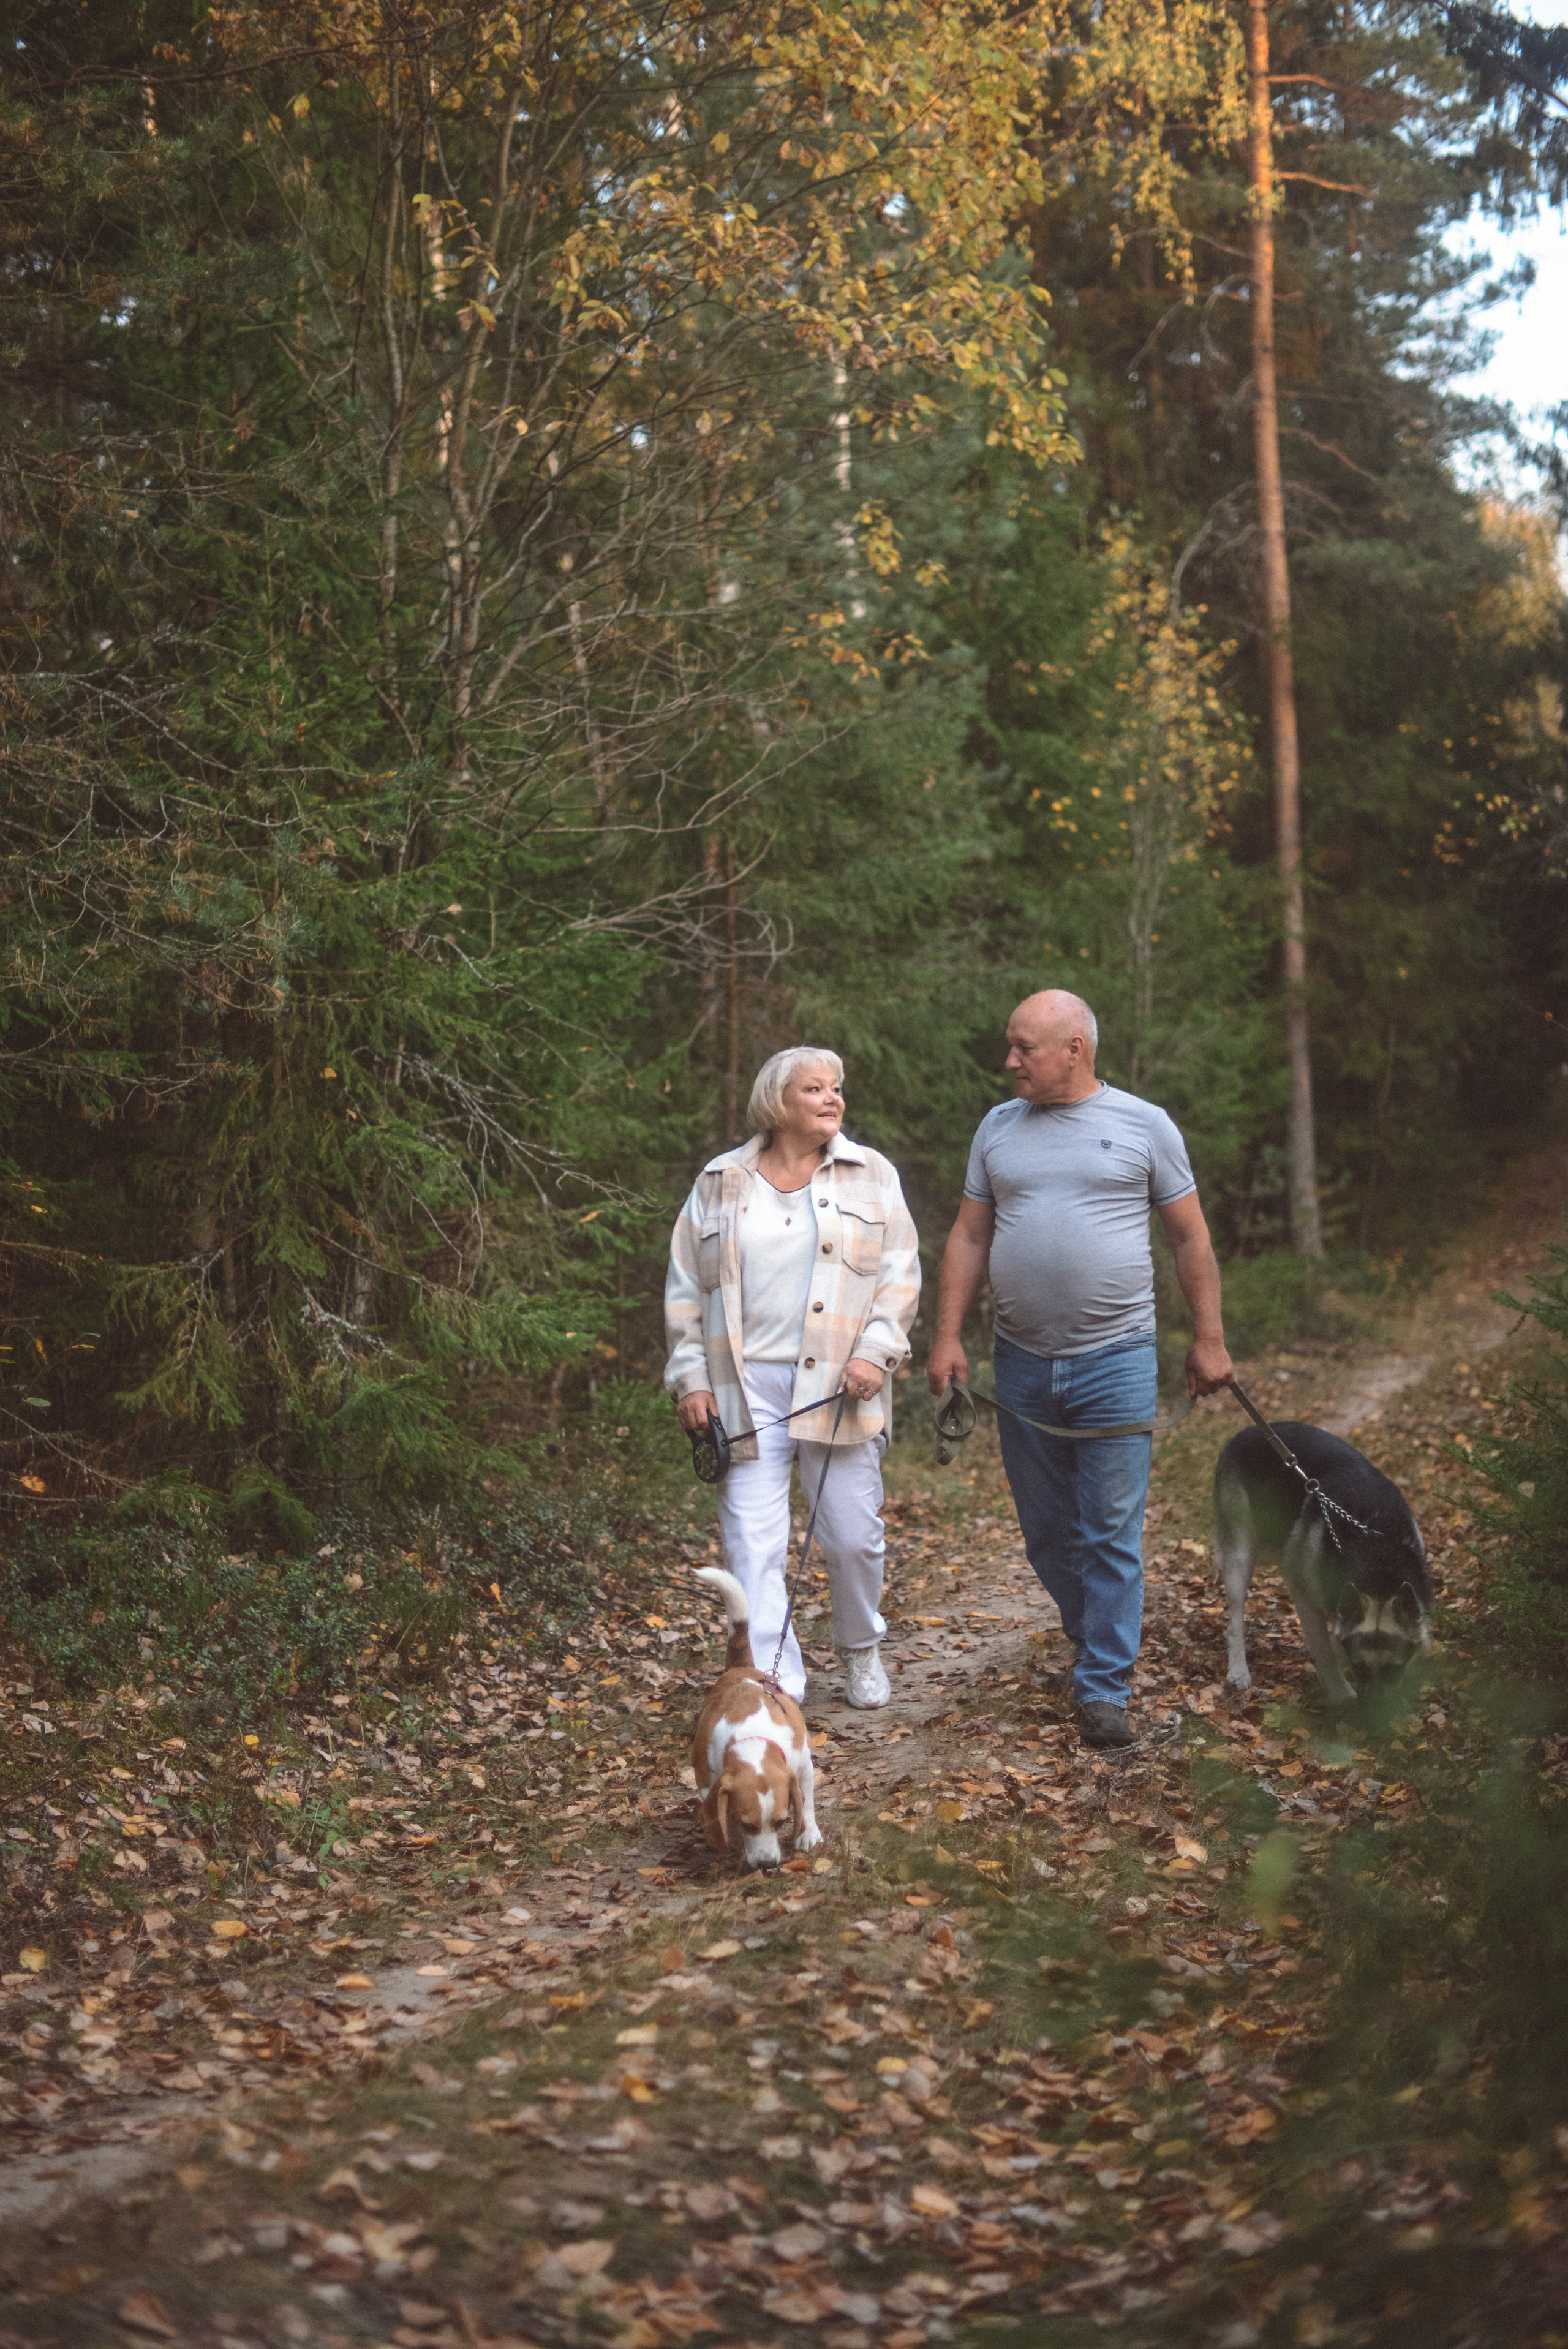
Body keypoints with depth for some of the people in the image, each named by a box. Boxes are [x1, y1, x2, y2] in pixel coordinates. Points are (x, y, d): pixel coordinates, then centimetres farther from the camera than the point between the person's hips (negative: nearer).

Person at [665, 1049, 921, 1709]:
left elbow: (900, 1275, 4)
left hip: (839, 1386, 0)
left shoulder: (870, 1175, 8)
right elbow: (685, 1288, 10)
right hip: (747, 1389, 0)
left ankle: (861, 1652, 32)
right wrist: (691, 1377, 2)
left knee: (854, 1536, 6)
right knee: (752, 1543, -5)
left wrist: (876, 1352, -9)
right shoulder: (721, 1183, 8)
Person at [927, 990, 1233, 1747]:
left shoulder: (1142, 1125, -1)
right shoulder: (999, 1127, 8)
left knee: (1111, 1534, -2)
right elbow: (969, 1237, 10)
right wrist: (948, 1336, 3)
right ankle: (1095, 1638, 31)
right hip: (1021, 1364, 4)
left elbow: (1191, 1238, 4)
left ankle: (1103, 1686, 6)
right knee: (1046, 1531, 11)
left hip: (1115, 1361, -3)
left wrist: (1209, 1340, 2)